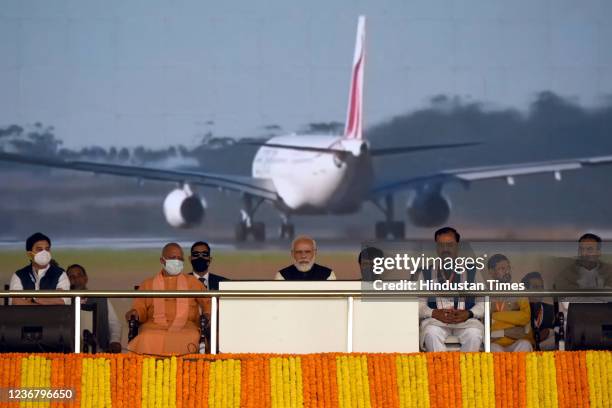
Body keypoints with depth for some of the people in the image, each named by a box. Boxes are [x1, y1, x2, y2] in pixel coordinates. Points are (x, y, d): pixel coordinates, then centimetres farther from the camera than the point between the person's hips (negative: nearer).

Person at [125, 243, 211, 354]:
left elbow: (207, 302, 19)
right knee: (148, 340, -36)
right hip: (154, 327, 0)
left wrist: (208, 314, -3)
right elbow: (140, 308, 17)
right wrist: (135, 312, -7)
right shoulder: (148, 284, 24)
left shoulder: (193, 282, 25)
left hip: (185, 327, 0)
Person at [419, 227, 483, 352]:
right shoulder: (427, 274, 17)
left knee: (474, 334, -34)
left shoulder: (471, 273, 17)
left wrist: (469, 314, -12)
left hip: (466, 321, 0)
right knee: (432, 333, -35)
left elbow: (483, 302, 9)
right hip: (435, 320, 0)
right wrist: (434, 313, -12)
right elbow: (419, 305, 9)